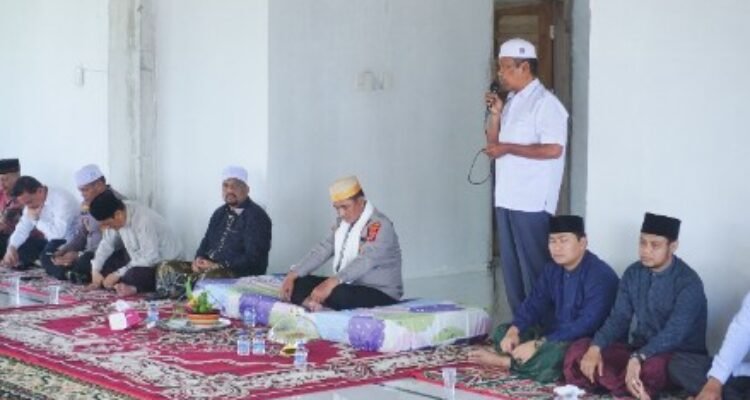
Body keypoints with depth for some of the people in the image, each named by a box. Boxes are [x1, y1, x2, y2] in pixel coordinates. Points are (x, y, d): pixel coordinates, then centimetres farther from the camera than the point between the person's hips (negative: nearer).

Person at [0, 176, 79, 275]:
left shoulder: (62, 200, -25)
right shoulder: (32, 202, 1)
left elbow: (58, 233, -35)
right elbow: (22, 229, 4)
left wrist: (36, 220, -21)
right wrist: (11, 248, -14)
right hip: (51, 242, 8)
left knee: (47, 256, -33)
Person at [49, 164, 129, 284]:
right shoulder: (87, 204, 10)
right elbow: (81, 235, 17)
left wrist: (79, 255, -23)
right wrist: (63, 250, -2)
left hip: (114, 255, -8)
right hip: (89, 254, 8)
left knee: (82, 263, -33)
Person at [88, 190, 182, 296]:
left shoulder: (144, 220, -31)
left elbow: (150, 258, -31)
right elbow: (107, 244, 4)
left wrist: (118, 275, -28)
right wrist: (95, 270, -8)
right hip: (140, 262, 8)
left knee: (133, 276, -32)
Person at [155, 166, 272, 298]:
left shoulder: (256, 216, -7)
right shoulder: (220, 213, 19)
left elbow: (253, 259, -16)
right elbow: (206, 243, 22)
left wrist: (218, 266, -19)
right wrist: (199, 260, -2)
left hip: (241, 274, -8)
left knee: (209, 276, -41)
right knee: (166, 268, -7)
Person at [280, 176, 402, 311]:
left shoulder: (380, 225, -18)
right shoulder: (343, 222, 9)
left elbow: (365, 261, -32)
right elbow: (323, 249, 4)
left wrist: (333, 282, -45)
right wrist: (293, 274, -9)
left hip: (381, 292, -8)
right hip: (350, 285, 8)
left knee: (339, 294, -37)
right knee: (299, 281, -4)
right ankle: (311, 303, -31)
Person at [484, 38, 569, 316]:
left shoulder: (544, 103, -10)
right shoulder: (511, 102, 15)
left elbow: (553, 149, -19)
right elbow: (493, 144, 18)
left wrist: (508, 148, -16)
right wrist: (495, 114, 2)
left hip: (532, 202, -8)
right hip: (507, 198, 8)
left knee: (534, 268, -3)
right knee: (511, 268, 12)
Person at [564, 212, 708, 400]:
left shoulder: (689, 282, -16)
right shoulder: (633, 274, 4)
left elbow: (674, 333, -27)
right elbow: (619, 318, 2)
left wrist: (638, 358, -42)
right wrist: (595, 348, -18)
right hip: (638, 350, 7)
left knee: (651, 368, -42)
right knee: (579, 349, -13)